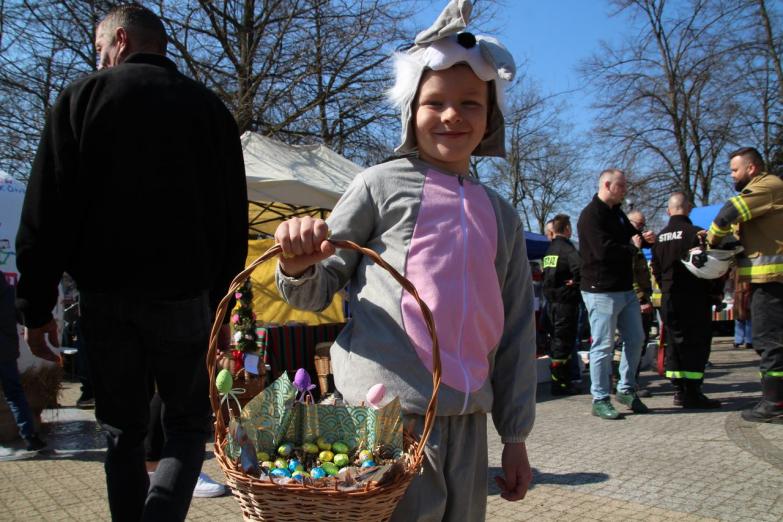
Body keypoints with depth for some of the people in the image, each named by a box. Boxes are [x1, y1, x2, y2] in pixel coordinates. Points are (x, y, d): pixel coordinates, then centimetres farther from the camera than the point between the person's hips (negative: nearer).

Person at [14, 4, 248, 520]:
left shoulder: (84, 95, 4)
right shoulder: (209, 105, 7)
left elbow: (47, 210, -1)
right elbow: (233, 218, 5)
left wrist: (36, 305, 2)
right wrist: (223, 302, 10)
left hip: (104, 295, 1)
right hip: (181, 294, 0)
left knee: (124, 432, 14)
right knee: (189, 424, 12)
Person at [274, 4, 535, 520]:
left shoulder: (501, 216, 10)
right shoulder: (382, 184, -1)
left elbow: (517, 329, 12)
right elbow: (320, 291, 1)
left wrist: (516, 435, 12)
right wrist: (299, 267, -23)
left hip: (466, 418, 5)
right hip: (387, 406, -4)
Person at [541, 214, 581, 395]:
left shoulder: (550, 249, 12)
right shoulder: (567, 248, -15)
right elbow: (579, 266, -33)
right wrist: (575, 281, -16)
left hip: (551, 301, 9)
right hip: (566, 301, -9)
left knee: (558, 340, 16)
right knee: (563, 342, -3)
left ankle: (564, 381, 25)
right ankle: (559, 384, 2)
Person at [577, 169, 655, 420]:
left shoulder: (618, 213, 17)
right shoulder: (591, 215, -13)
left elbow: (632, 237, 23)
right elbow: (605, 250, -24)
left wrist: (644, 238, -1)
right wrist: (632, 248, -7)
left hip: (626, 289, 9)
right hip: (602, 291, -9)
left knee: (635, 340, 14)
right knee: (603, 346, -3)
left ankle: (626, 389, 28)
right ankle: (600, 400, 6)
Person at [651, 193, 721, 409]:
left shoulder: (659, 237, 8)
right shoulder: (696, 233, -12)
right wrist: (715, 292, 2)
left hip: (669, 300, 6)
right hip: (695, 300, -6)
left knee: (675, 343, 10)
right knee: (697, 344, -2)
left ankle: (679, 391, 14)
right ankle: (692, 392, -4)